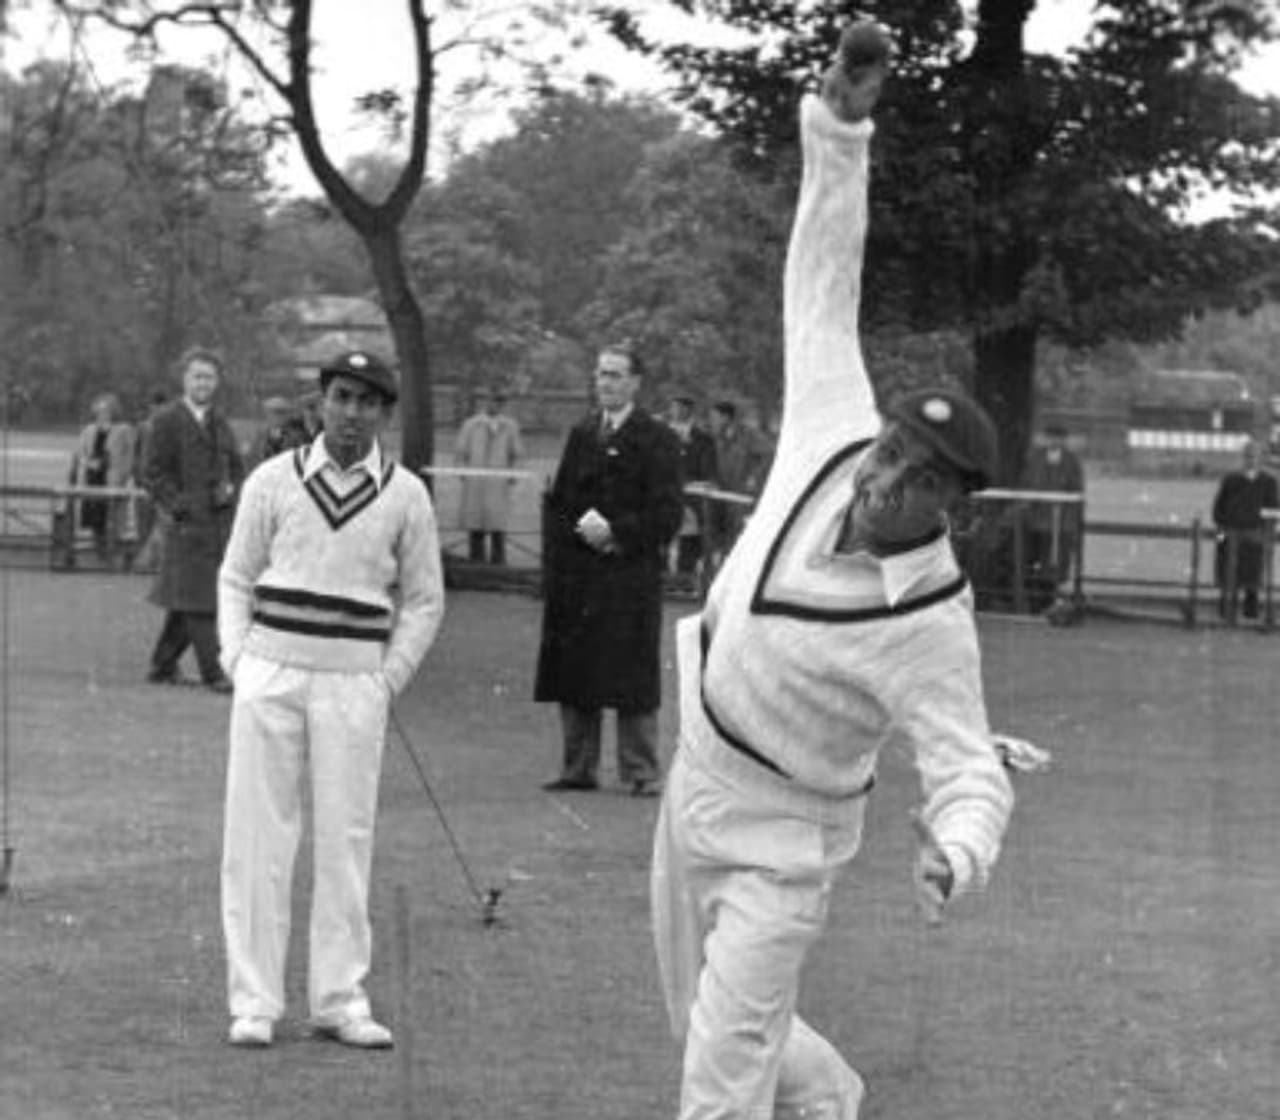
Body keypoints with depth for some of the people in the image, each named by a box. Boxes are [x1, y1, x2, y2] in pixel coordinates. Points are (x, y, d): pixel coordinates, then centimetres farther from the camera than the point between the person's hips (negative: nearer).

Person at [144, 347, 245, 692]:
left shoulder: (220, 423, 17)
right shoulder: (167, 420, -2)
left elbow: (237, 467, 23)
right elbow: (154, 472, -5)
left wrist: (231, 490, 1)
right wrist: (179, 507, -14)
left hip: (220, 520, 6)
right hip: (187, 522, -6)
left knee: (186, 600, 10)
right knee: (196, 600, -8)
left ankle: (162, 665, 21)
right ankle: (212, 673, -9)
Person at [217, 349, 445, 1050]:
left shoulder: (406, 495, 4)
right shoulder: (273, 480, 4)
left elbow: (424, 600, 10)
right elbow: (236, 577, 11)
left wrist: (390, 678, 2)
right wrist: (235, 658, 0)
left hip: (355, 682, 0)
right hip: (269, 671, 0)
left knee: (346, 837, 1)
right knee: (258, 833, -1)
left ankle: (340, 1000, 8)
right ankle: (254, 1002, 4)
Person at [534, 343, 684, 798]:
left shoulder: (656, 439, -2)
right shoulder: (581, 435, 15)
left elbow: (667, 513, -7)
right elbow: (558, 503, 16)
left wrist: (616, 533, -14)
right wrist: (581, 529, 0)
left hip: (631, 577, -5)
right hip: (576, 577, 5)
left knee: (633, 678, -4)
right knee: (573, 675, 7)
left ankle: (640, 772, 2)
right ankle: (579, 768, 15)